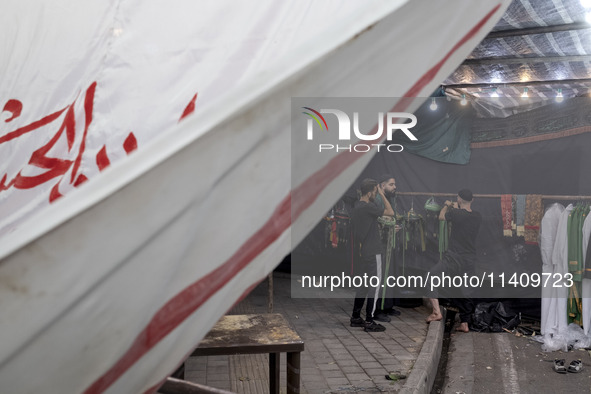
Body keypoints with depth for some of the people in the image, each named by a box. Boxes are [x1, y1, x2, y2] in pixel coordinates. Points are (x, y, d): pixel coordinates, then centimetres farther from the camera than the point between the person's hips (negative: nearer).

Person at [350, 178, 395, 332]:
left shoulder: (357, 206, 10)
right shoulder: (368, 207, -19)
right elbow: (390, 212, -14)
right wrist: (382, 194, -9)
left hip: (363, 251, 10)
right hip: (372, 252, -9)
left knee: (365, 283, 17)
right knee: (375, 284, -2)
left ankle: (356, 317, 21)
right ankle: (369, 322, 0)